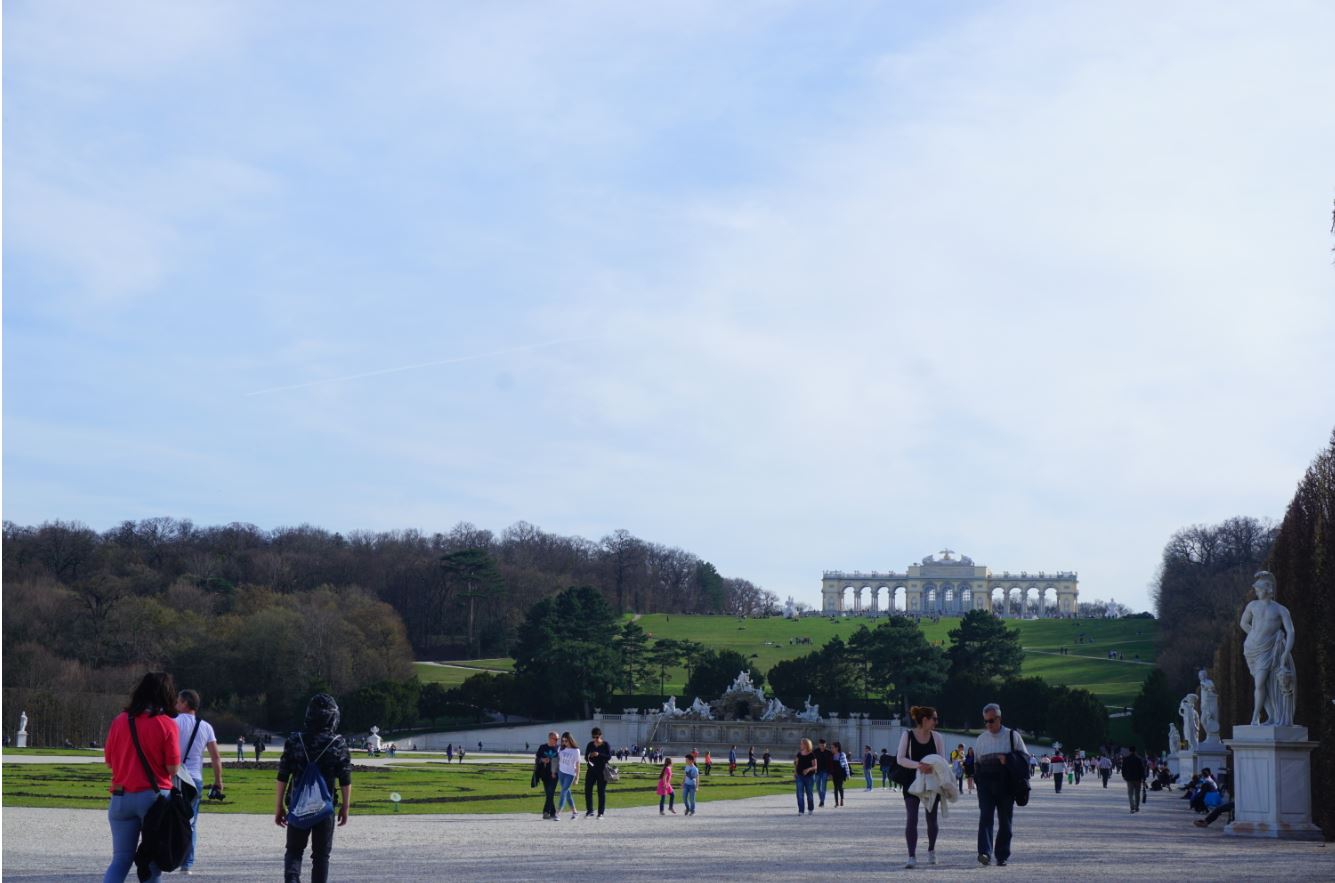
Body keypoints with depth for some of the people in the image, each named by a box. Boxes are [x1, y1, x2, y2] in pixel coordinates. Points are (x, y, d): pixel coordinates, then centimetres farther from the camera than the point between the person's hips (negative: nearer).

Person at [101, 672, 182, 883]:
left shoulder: (120, 721, 3)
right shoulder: (167, 724, -8)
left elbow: (108, 760, 9)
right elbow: (173, 768, -9)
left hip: (121, 797, 3)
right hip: (154, 795, -3)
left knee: (121, 859, 9)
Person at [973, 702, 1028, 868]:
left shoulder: (1012, 736, 3)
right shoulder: (981, 739, 13)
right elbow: (976, 762, 21)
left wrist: (1008, 760, -12)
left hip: (1005, 784, -1)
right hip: (986, 784, 1)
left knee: (1004, 820, 3)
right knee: (985, 817, -14)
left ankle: (1002, 855, 12)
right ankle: (985, 853, -24)